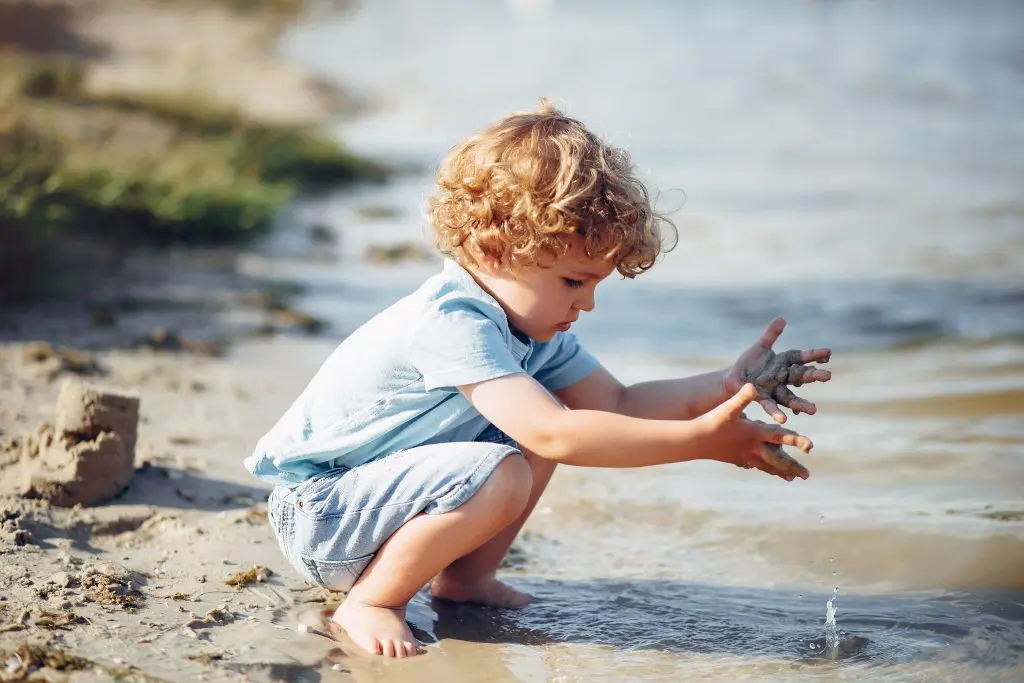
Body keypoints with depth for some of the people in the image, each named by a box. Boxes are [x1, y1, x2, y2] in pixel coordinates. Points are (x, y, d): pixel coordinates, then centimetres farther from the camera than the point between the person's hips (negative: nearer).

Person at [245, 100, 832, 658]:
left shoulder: (527, 318, 1)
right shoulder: (453, 322, -30)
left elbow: (616, 403, 3)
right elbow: (554, 434, -40)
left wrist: (727, 386, -10)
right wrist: (702, 438, -40)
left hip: (386, 482, 10)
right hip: (315, 509, -9)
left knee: (535, 427, 2)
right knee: (500, 475, -30)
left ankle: (464, 578, 12)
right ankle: (370, 601, -12)